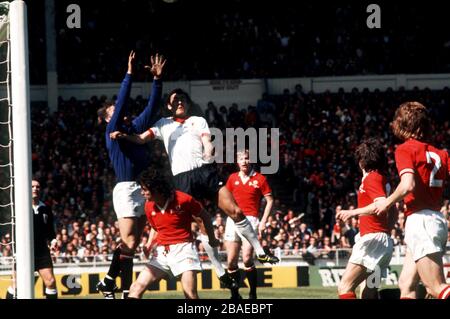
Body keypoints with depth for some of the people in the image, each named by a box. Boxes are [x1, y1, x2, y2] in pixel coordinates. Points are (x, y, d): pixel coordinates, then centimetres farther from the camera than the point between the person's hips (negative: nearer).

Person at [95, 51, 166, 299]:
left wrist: (157, 79, 8)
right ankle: (126, 292, -8)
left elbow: (151, 107, 17)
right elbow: (122, 102, -12)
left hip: (143, 189, 7)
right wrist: (129, 74, -15)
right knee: (128, 243, -10)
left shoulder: (134, 127, 17)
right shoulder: (112, 130, -1)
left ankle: (108, 282, 17)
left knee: (132, 244, 9)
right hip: (126, 189, -7)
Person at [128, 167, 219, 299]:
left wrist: (212, 239, 14)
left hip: (183, 248, -5)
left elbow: (204, 216, 4)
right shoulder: (149, 206, 3)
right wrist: (149, 246, 6)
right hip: (161, 252, 5)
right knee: (136, 288, -7)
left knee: (190, 293, -18)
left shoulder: (183, 200, -12)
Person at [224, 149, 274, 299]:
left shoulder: (260, 179, 1)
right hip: (233, 220, 4)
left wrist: (263, 221, -5)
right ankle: (235, 295, 9)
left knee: (247, 259, -16)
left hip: (250, 220, -4)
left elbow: (270, 201, 3)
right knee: (231, 261, -1)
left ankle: (253, 294, -5)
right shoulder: (233, 178, 11)